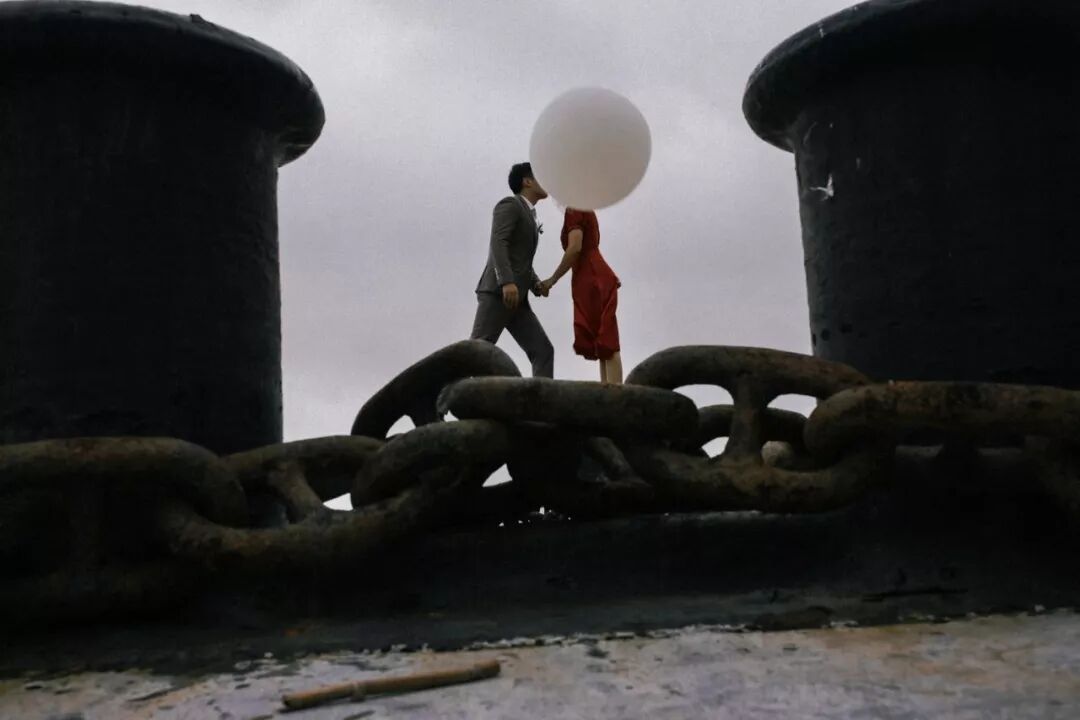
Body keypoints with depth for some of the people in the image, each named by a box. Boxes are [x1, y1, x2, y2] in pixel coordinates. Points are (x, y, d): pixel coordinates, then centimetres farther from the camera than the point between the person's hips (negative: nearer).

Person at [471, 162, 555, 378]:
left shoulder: (530, 216, 27)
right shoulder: (510, 205, -2)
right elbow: (497, 243, -17)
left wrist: (535, 284, 9)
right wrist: (507, 282, -29)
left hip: (517, 297, 9)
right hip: (498, 291, -9)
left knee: (542, 350, 0)